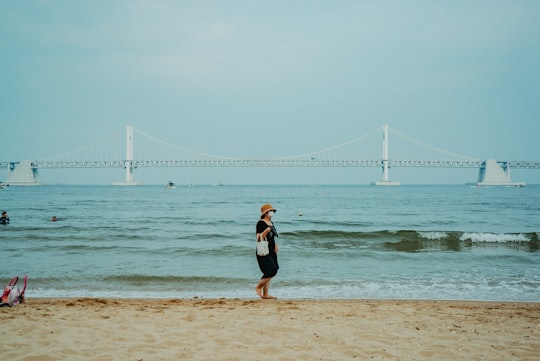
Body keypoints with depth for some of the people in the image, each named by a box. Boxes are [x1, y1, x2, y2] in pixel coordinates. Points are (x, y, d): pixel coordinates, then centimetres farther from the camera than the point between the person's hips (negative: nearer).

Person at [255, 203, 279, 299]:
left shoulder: (271, 223, 14)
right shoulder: (261, 223, -12)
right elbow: (259, 238, -18)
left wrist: (275, 245, 12)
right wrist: (267, 230, -29)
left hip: (271, 252, 9)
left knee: (269, 273, 8)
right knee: (270, 272, -14)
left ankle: (265, 294, 14)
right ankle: (258, 287, 6)